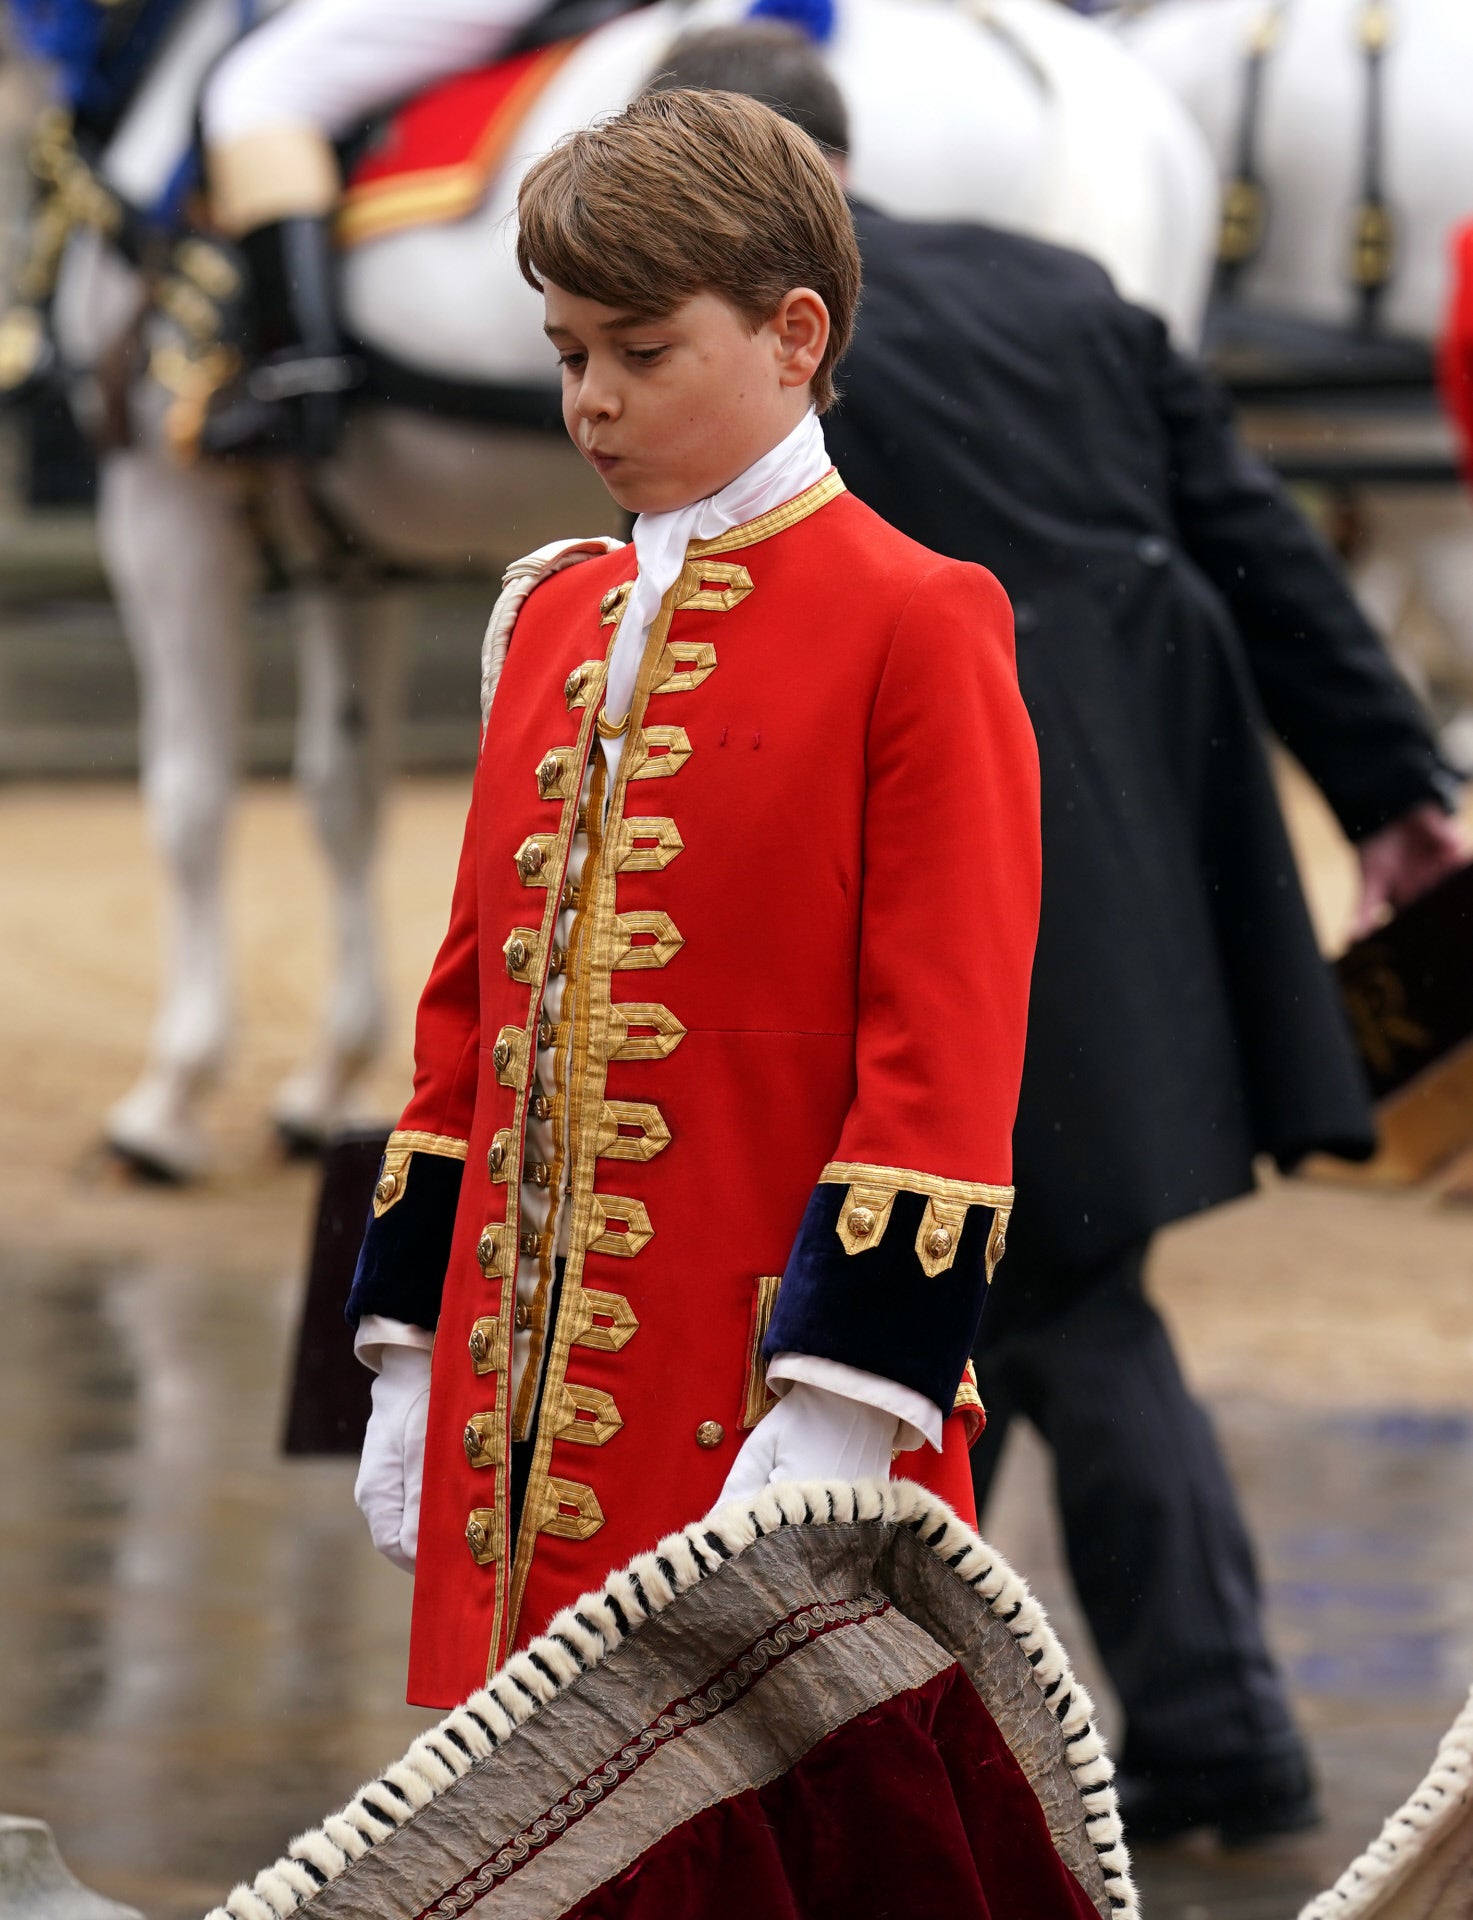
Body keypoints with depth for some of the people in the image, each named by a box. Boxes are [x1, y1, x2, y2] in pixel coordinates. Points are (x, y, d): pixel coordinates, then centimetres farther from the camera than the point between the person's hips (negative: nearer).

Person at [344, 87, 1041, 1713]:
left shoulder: (914, 626, -6)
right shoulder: (553, 619, 14)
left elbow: (946, 1055, -11)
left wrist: (840, 1416, -18)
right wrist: (408, 1362, 13)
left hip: (758, 1400, -6)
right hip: (526, 1412, 6)